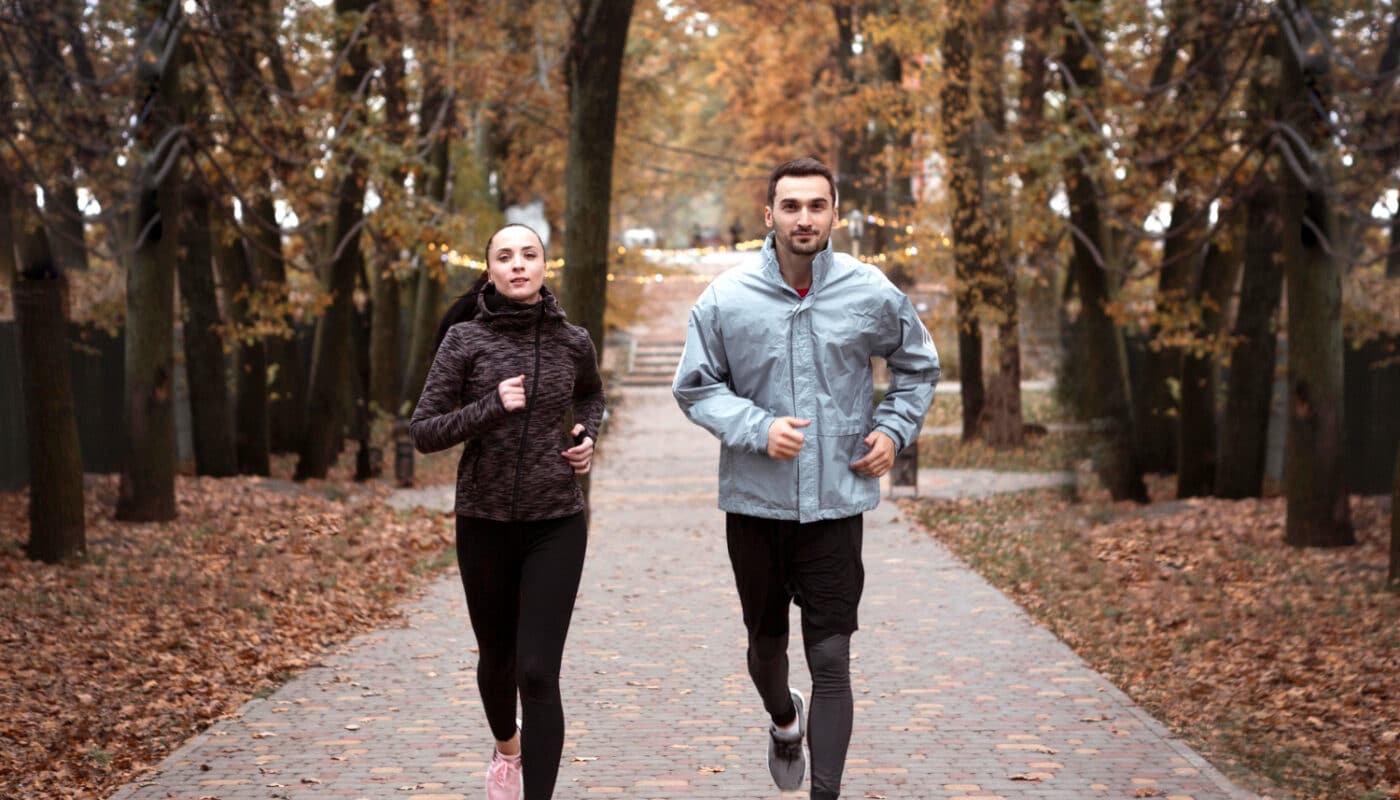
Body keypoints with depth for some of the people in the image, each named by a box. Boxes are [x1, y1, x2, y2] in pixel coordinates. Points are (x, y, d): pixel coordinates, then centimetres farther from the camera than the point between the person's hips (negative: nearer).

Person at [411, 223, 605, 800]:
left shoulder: (572, 342, 1)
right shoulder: (465, 339, -5)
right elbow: (423, 432, -8)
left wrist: (587, 436, 5)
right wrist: (491, 409, -21)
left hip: (556, 524, 0)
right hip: (485, 522, 1)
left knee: (537, 672, -10)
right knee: (497, 659, 18)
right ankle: (506, 747, 49)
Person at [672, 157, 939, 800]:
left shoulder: (874, 296, -3)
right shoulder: (725, 299, -6)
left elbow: (919, 367, 15)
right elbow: (694, 386, 1)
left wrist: (894, 430, 1)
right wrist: (756, 428, -14)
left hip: (837, 504, -1)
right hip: (755, 503, 1)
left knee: (832, 662, -5)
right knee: (766, 643, 20)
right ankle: (784, 719, 52)